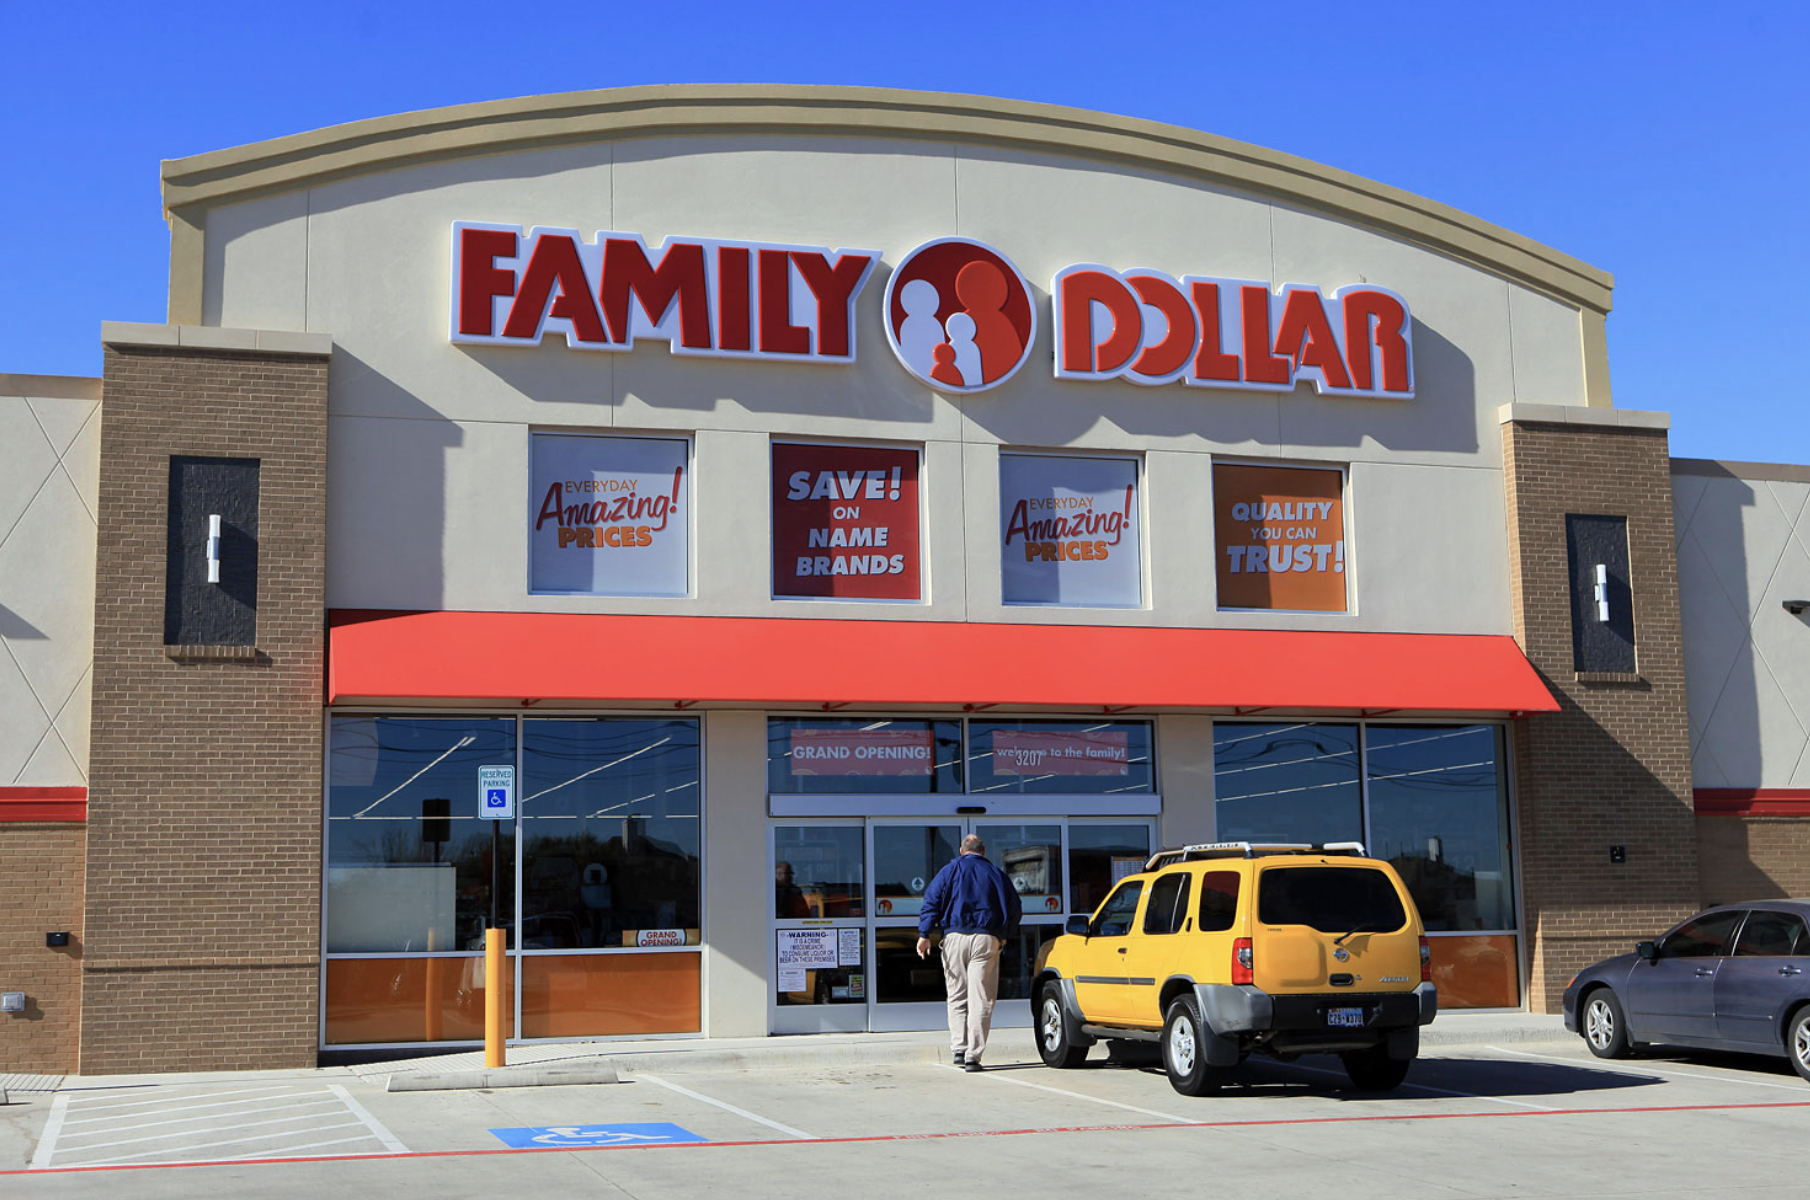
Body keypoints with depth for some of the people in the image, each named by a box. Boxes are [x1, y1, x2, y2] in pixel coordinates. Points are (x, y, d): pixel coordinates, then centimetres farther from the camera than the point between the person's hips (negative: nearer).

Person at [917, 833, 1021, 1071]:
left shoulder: (950, 871, 9)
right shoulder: (996, 874, 12)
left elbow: (931, 901, -1)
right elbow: (1013, 907, 16)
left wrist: (924, 934, -4)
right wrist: (1003, 935, 28)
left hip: (955, 936, 0)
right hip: (986, 939, 0)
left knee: (957, 996, 11)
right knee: (980, 999, -2)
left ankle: (959, 1048, 5)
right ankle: (973, 1056, -7)